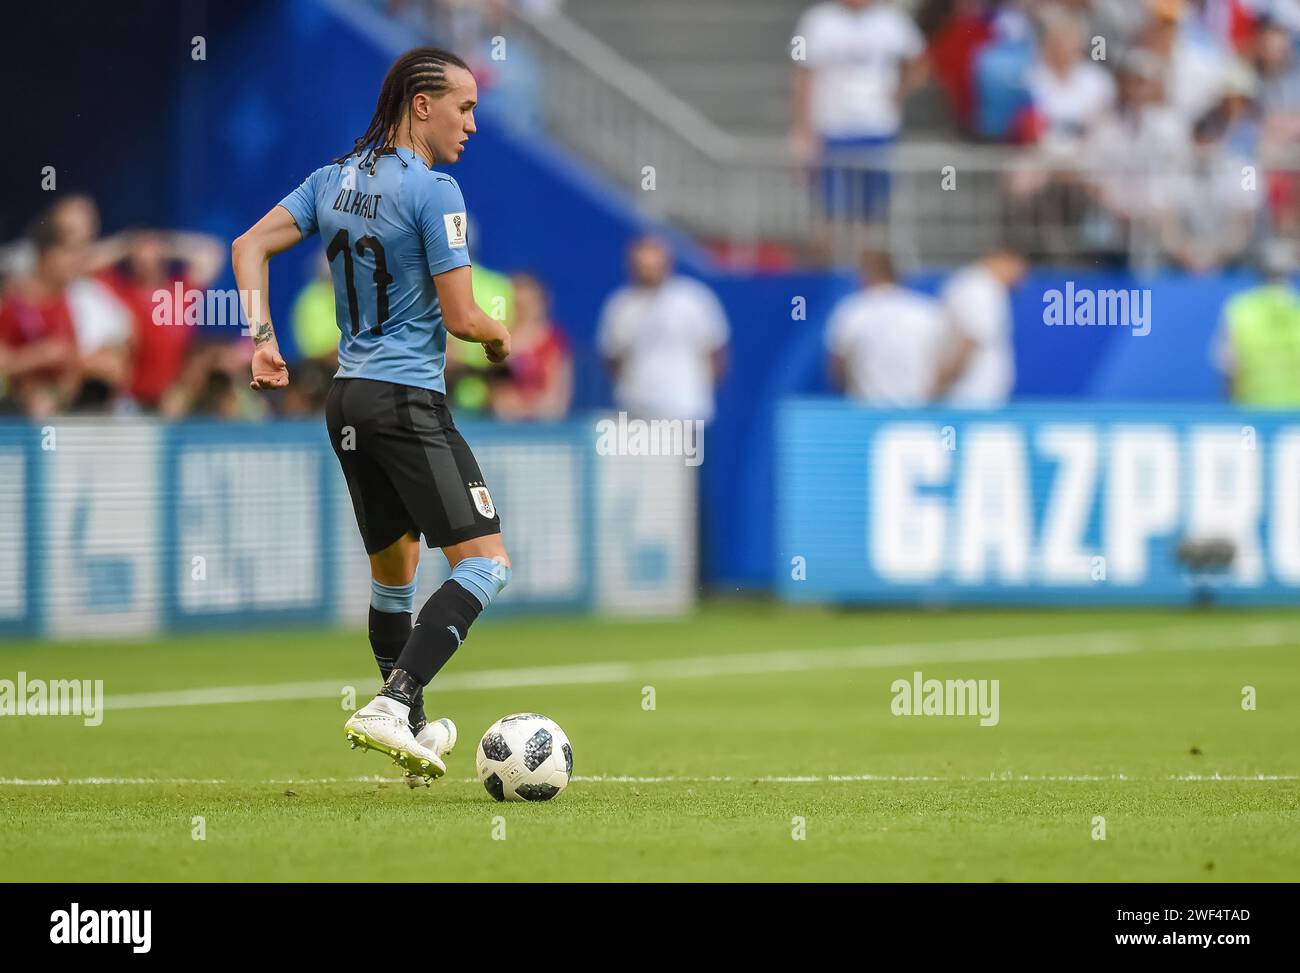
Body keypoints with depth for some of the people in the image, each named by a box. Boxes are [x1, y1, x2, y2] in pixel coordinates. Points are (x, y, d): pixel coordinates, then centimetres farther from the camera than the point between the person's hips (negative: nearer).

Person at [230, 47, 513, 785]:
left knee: (394, 570, 20)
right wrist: (499, 336, 8)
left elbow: (250, 247, 11)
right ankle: (392, 706, -23)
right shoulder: (432, 191, -12)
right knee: (486, 562, -10)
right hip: (410, 402, -9)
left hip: (349, 397, 9)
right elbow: (460, 316, -13)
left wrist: (263, 337, 9)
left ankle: (413, 732, 27)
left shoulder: (336, 179, 11)